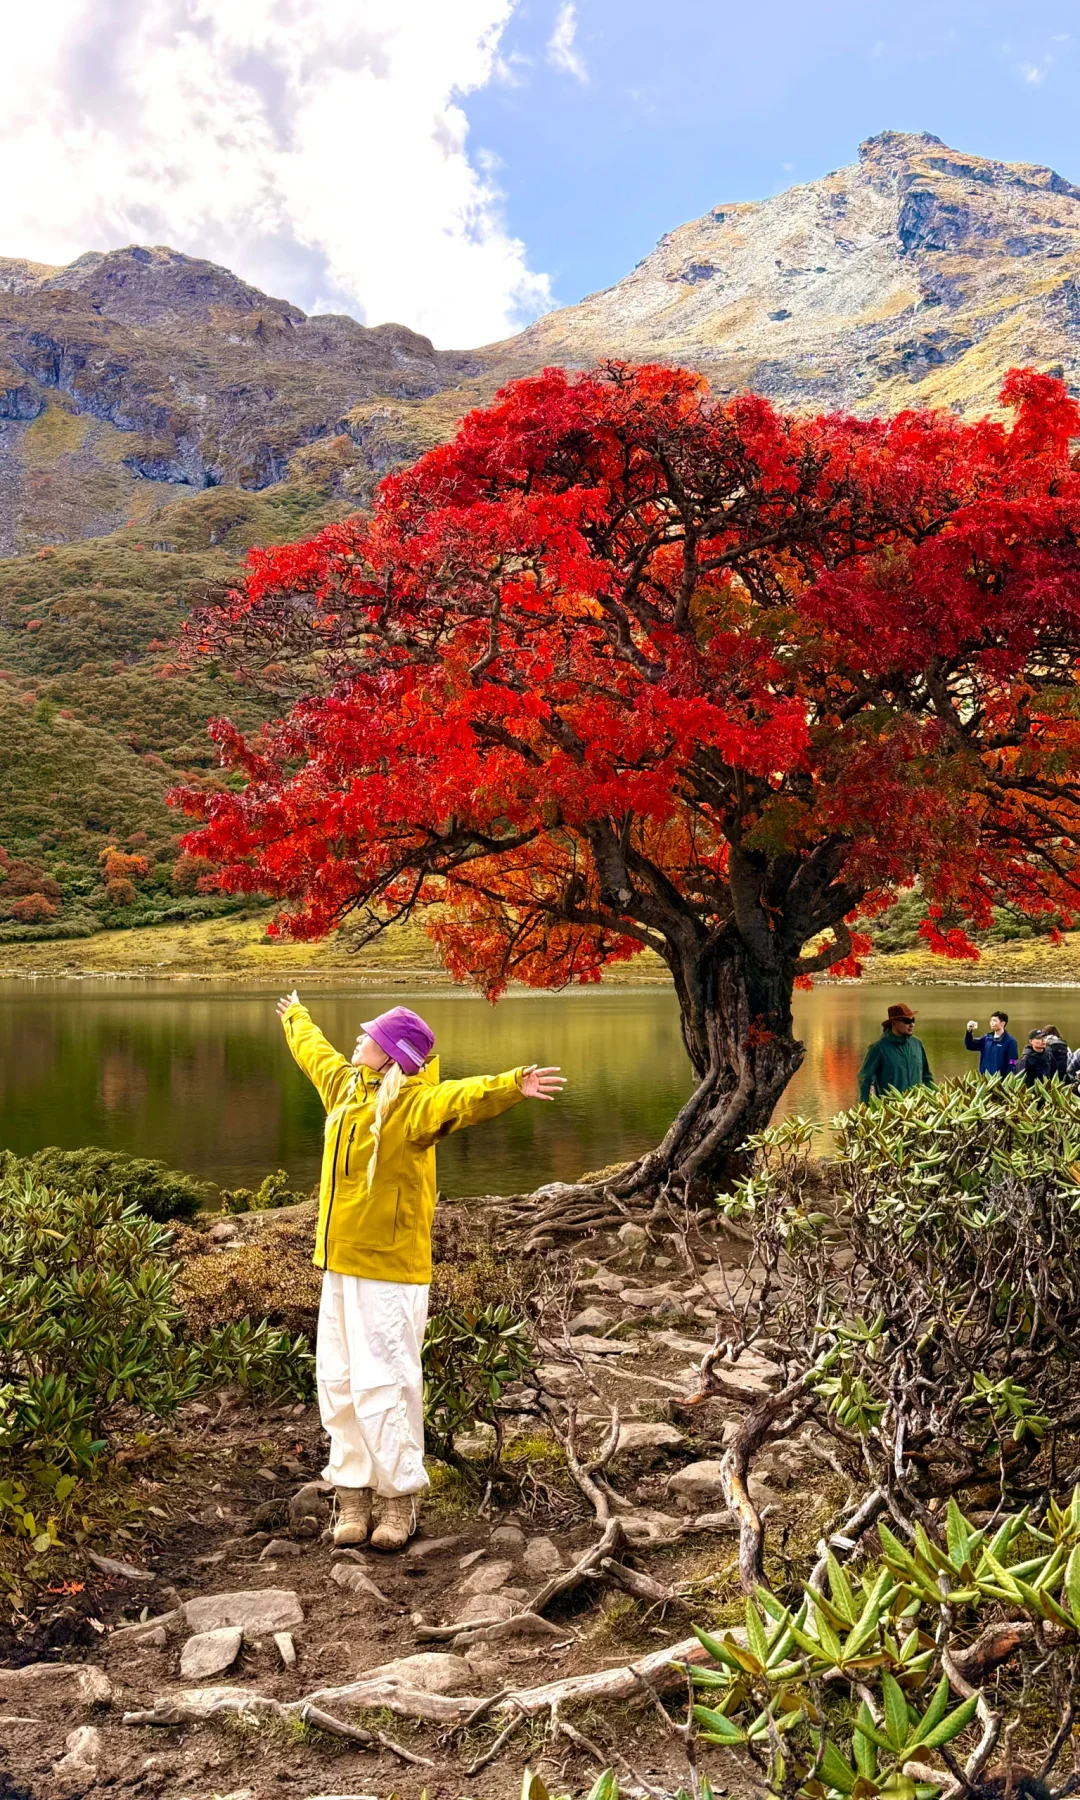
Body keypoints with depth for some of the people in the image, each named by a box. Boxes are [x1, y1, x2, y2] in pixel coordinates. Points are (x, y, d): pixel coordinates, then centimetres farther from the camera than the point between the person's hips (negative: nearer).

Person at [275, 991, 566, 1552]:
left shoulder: (412, 1103, -15)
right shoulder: (345, 1084, 9)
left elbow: (461, 1098, -36)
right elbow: (314, 1051, 31)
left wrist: (510, 1086, -55)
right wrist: (295, 1016, 49)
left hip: (389, 1272, -8)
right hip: (338, 1266, 8)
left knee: (383, 1384, -4)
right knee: (338, 1383, 12)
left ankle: (398, 1499, 12)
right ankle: (353, 1494, 24)